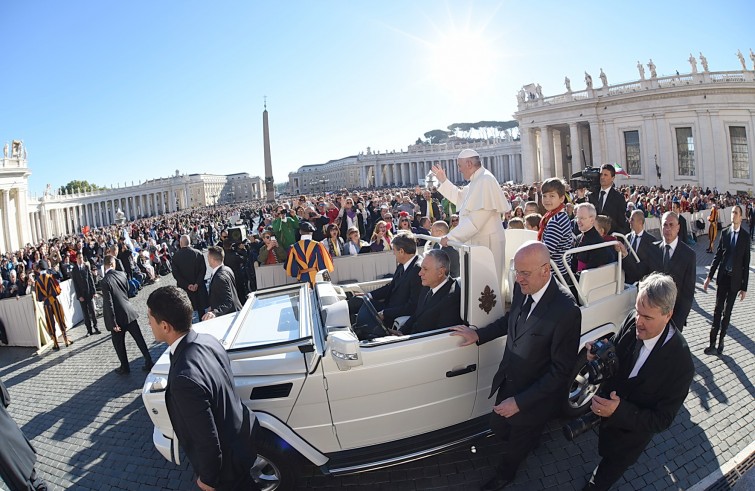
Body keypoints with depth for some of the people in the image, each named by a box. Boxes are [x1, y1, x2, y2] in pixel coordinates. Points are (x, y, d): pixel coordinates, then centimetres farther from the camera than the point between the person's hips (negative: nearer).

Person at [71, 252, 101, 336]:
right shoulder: (74, 271, 0)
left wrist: (93, 291, -1)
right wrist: (79, 295, -6)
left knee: (92, 311, 3)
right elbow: (75, 284, -1)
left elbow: (91, 279, 4)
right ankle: (89, 330, 8)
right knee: (85, 313, 4)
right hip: (81, 294, -1)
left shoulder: (86, 267, 4)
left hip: (89, 293, 1)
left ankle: (95, 327, 11)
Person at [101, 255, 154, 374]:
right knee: (139, 338, 11)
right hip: (129, 312, 5)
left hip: (118, 317, -5)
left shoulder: (105, 281, -19)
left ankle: (124, 367, 24)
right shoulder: (122, 274, -3)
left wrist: (113, 323, -14)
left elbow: (109, 304, -18)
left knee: (119, 344, 12)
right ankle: (149, 362, 15)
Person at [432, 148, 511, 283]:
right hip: (478, 240, 10)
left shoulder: (485, 181, -19)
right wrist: (444, 181, 23)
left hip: (486, 242, -10)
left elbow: (476, 219, -26)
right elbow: (461, 198, 30)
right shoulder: (477, 180, 13)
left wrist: (451, 237, -23)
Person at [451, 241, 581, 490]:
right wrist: (478, 334, 1)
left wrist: (520, 401, -24)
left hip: (534, 395, -5)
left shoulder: (566, 310, -33)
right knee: (498, 426, 26)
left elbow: (561, 370, -25)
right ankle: (529, 440, 58)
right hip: (508, 382, 6)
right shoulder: (522, 288, -12)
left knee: (517, 444, 21)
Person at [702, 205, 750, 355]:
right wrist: (709, 277, 1)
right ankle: (713, 342, 7)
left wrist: (744, 287, -4)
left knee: (727, 311, 8)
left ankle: (721, 339, 22)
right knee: (718, 310, 3)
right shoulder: (724, 232, 1)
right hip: (723, 276, 2)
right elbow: (717, 256, 4)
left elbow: (746, 263, -4)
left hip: (735, 279, -1)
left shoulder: (745, 236, -6)